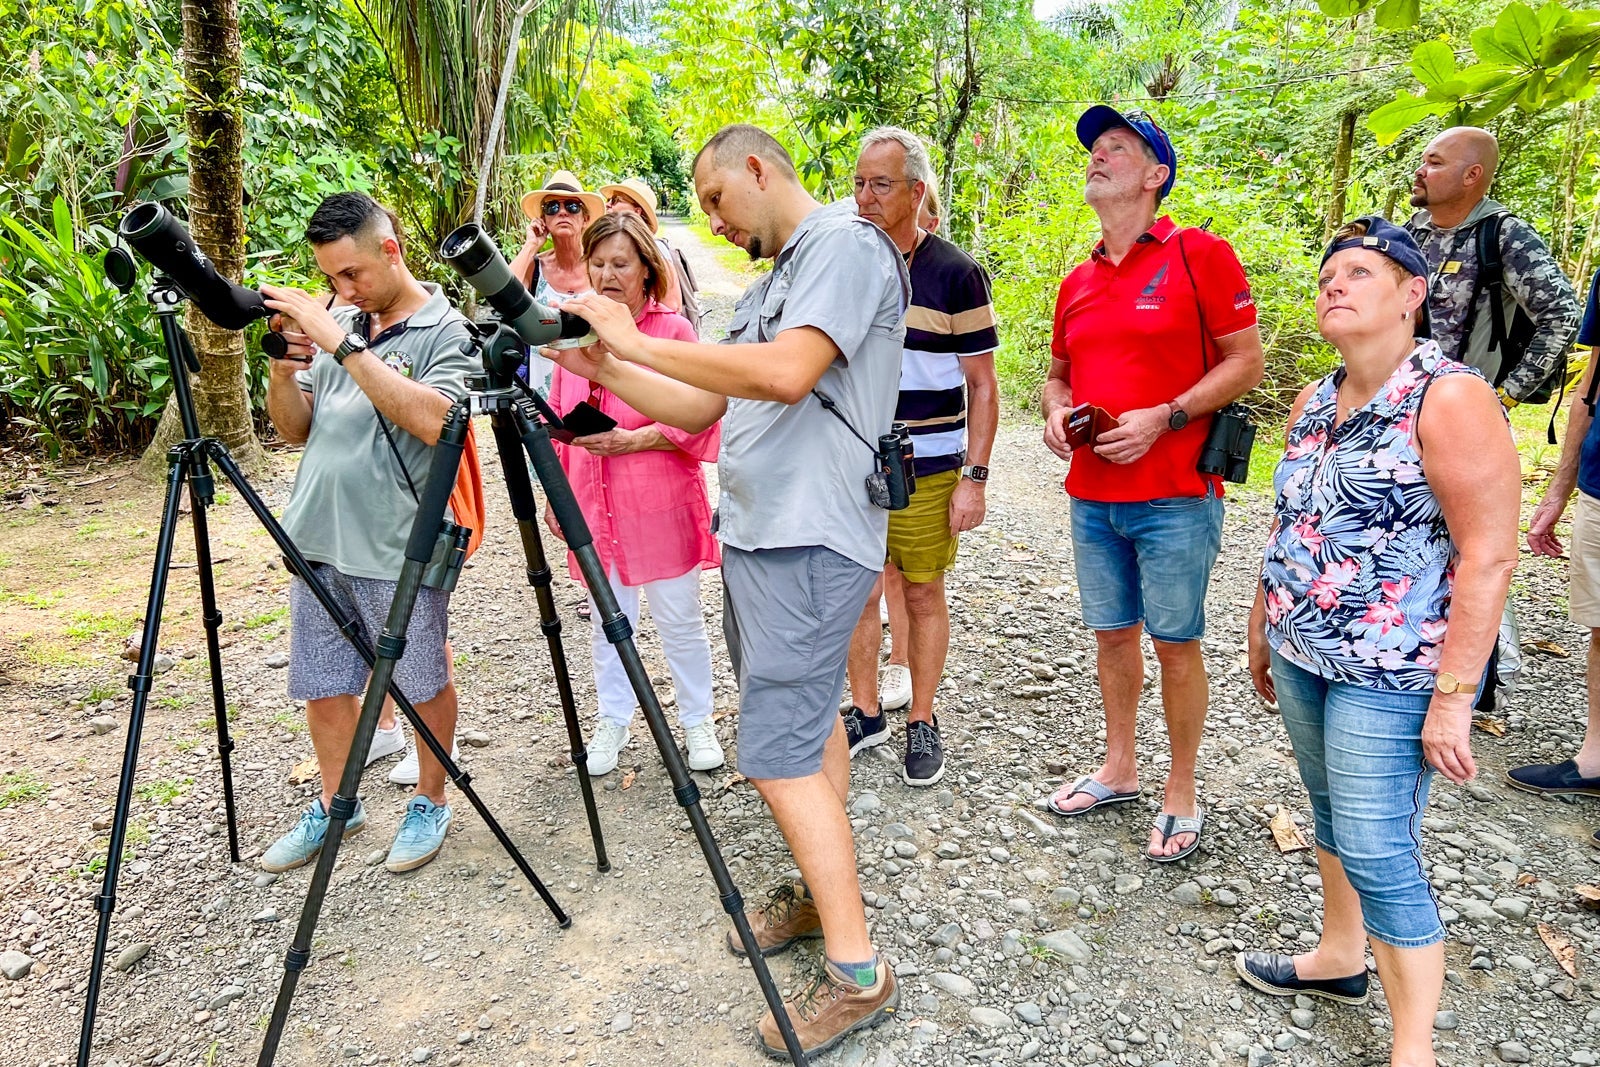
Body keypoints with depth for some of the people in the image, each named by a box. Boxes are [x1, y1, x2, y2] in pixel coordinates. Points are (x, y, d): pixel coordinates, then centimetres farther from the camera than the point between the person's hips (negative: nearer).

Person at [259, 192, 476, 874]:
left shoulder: (447, 331, -8)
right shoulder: (334, 323, 10)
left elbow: (433, 420, -26)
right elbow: (295, 429, 12)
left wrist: (343, 344, -25)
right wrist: (284, 368, -7)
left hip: (398, 550, -6)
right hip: (318, 542, 6)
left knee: (423, 684, 9)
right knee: (322, 687, 15)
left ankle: (429, 804, 29)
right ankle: (335, 806, 35)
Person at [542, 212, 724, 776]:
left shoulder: (673, 331, -5)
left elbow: (697, 421, -8)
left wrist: (631, 439, -18)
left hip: (662, 504, -4)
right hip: (595, 505, 4)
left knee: (679, 619, 6)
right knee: (607, 620, 13)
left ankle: (698, 720, 24)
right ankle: (613, 722, 30)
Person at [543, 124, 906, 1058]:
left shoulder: (848, 243, -9)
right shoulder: (768, 285, 21)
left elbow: (786, 372, -25)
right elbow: (697, 407, 19)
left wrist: (637, 340, -17)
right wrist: (601, 367, 7)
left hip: (810, 542, -10)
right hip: (754, 534, 10)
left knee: (780, 751, -10)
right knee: (808, 714, 17)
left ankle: (858, 974, 1)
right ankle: (823, 891, 32)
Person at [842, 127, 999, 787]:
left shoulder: (955, 274, -6)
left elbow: (982, 385, -5)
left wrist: (974, 478, -11)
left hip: (926, 469, -3)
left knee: (923, 594, 7)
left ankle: (922, 723, 22)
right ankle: (865, 712, 26)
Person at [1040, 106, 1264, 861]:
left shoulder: (1199, 255, -5)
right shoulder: (1077, 282, 12)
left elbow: (1246, 360, -6)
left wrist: (1161, 419, -17)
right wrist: (1055, 411, 1)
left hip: (1174, 496, -5)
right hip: (1093, 495, 6)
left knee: (1175, 643, 3)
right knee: (1112, 634, 15)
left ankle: (1181, 796, 20)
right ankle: (1118, 770, 32)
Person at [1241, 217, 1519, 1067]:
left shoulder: (1449, 399, -15)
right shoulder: (1313, 403, 8)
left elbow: (1489, 556, -18)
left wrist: (1453, 697, -20)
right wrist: (1262, 629, 19)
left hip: (1390, 675, -7)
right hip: (1302, 656, 7)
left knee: (1377, 852, -3)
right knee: (1332, 813, 20)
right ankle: (1339, 957, 41)